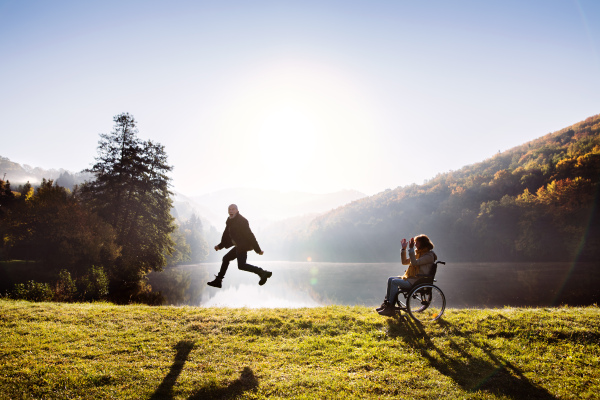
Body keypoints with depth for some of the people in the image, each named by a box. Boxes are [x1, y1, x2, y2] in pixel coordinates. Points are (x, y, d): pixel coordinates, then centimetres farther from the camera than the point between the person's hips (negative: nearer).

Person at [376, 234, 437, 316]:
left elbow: (414, 263, -24)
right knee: (390, 279, 2)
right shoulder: (418, 253, 18)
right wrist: (403, 249, 11)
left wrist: (411, 249, -24)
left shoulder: (429, 255, -11)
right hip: (411, 278, 10)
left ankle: (391, 308, -18)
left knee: (395, 282, -22)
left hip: (418, 281, -10)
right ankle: (387, 303, 1)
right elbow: (404, 262, 19)